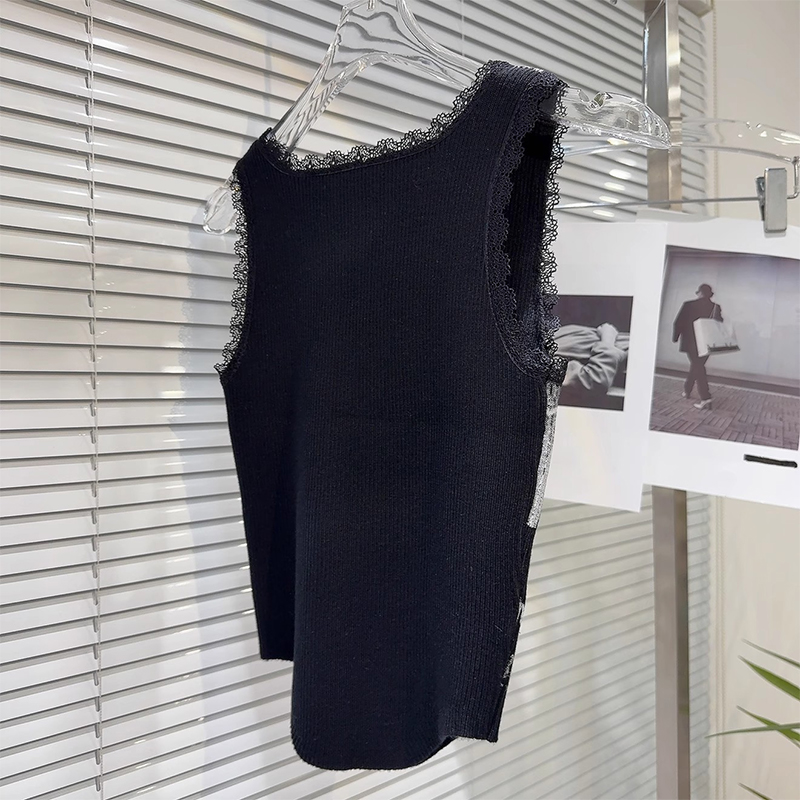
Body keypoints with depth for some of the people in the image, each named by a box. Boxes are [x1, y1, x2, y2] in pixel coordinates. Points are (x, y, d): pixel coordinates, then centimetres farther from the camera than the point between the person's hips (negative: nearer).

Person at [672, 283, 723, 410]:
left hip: (691, 343, -3)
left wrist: (675, 337, 7)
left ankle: (705, 398, -19)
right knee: (696, 366, 20)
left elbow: (678, 323, -6)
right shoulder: (716, 307, 0)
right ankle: (687, 390, 35)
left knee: (697, 368, -5)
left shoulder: (688, 305, -8)